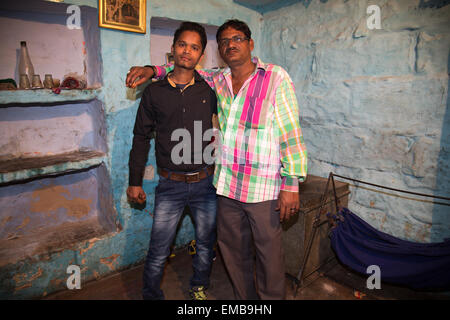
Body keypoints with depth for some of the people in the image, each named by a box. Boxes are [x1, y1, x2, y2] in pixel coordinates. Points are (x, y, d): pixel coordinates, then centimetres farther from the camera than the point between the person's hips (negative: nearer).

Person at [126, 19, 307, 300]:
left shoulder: (276, 77, -4)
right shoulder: (218, 80, 9)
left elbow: (291, 132, -9)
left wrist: (291, 183, -13)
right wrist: (153, 70, 7)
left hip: (264, 187, -5)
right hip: (227, 184, 5)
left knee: (269, 253, 7)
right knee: (233, 250, 18)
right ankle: (245, 298, 41)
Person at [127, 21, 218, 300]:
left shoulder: (210, 89, 1)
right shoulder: (154, 92, 2)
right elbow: (142, 138, 6)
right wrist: (135, 181, 6)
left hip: (206, 182, 1)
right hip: (170, 185, -1)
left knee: (206, 244, 16)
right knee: (158, 250, 5)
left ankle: (199, 288, 41)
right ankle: (151, 294, 31)